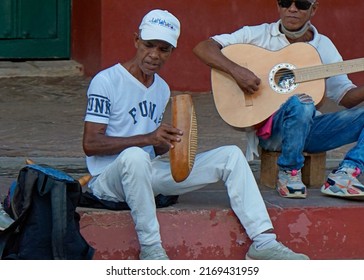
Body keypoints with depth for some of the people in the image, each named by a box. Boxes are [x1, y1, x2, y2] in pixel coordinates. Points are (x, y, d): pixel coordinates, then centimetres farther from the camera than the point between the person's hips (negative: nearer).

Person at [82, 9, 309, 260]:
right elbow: (91, 144, -17)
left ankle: (264, 241, -10)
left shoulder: (162, 89, 15)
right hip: (108, 179, -7)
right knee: (134, 156, -43)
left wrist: (167, 141, -6)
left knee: (231, 155, -3)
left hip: (148, 173, 7)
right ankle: (150, 249, -30)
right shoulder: (106, 81, -9)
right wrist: (147, 139, -25)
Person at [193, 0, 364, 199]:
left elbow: (345, 96, 8)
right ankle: (288, 173, -17)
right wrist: (236, 70, -23)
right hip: (268, 128, -5)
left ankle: (343, 175, -23)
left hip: (310, 129, 5)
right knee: (301, 103, -37)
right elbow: (202, 48, -7)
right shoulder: (258, 35, 0)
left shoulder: (323, 46, 11)